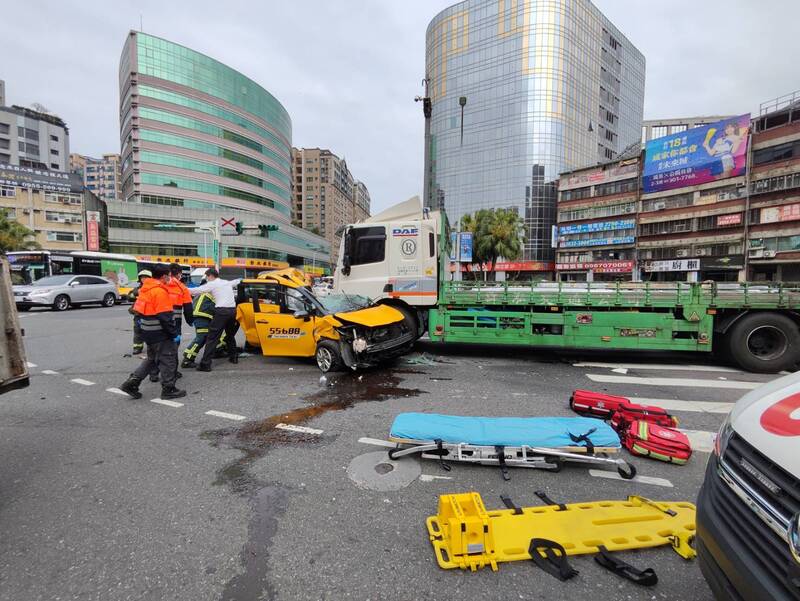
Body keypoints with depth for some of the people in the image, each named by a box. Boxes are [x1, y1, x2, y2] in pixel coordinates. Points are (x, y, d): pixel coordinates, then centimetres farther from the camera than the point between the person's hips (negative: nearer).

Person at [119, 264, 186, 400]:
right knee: (168, 360, 1)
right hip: (160, 333, -9)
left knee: (152, 359, 22)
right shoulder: (160, 291, -19)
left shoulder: (145, 289, 11)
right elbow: (165, 317, -22)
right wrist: (174, 334, -17)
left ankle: (132, 382, 17)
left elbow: (139, 310, 18)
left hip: (148, 332, 9)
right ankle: (168, 389, 9)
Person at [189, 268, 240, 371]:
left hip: (221, 311, -7)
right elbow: (237, 281, 40)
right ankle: (233, 357, 32)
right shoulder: (227, 282, 21)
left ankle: (205, 364, -11)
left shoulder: (212, 284, 3)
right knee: (230, 335, 25)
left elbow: (196, 290, -2)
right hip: (233, 310, 7)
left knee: (212, 338, -6)